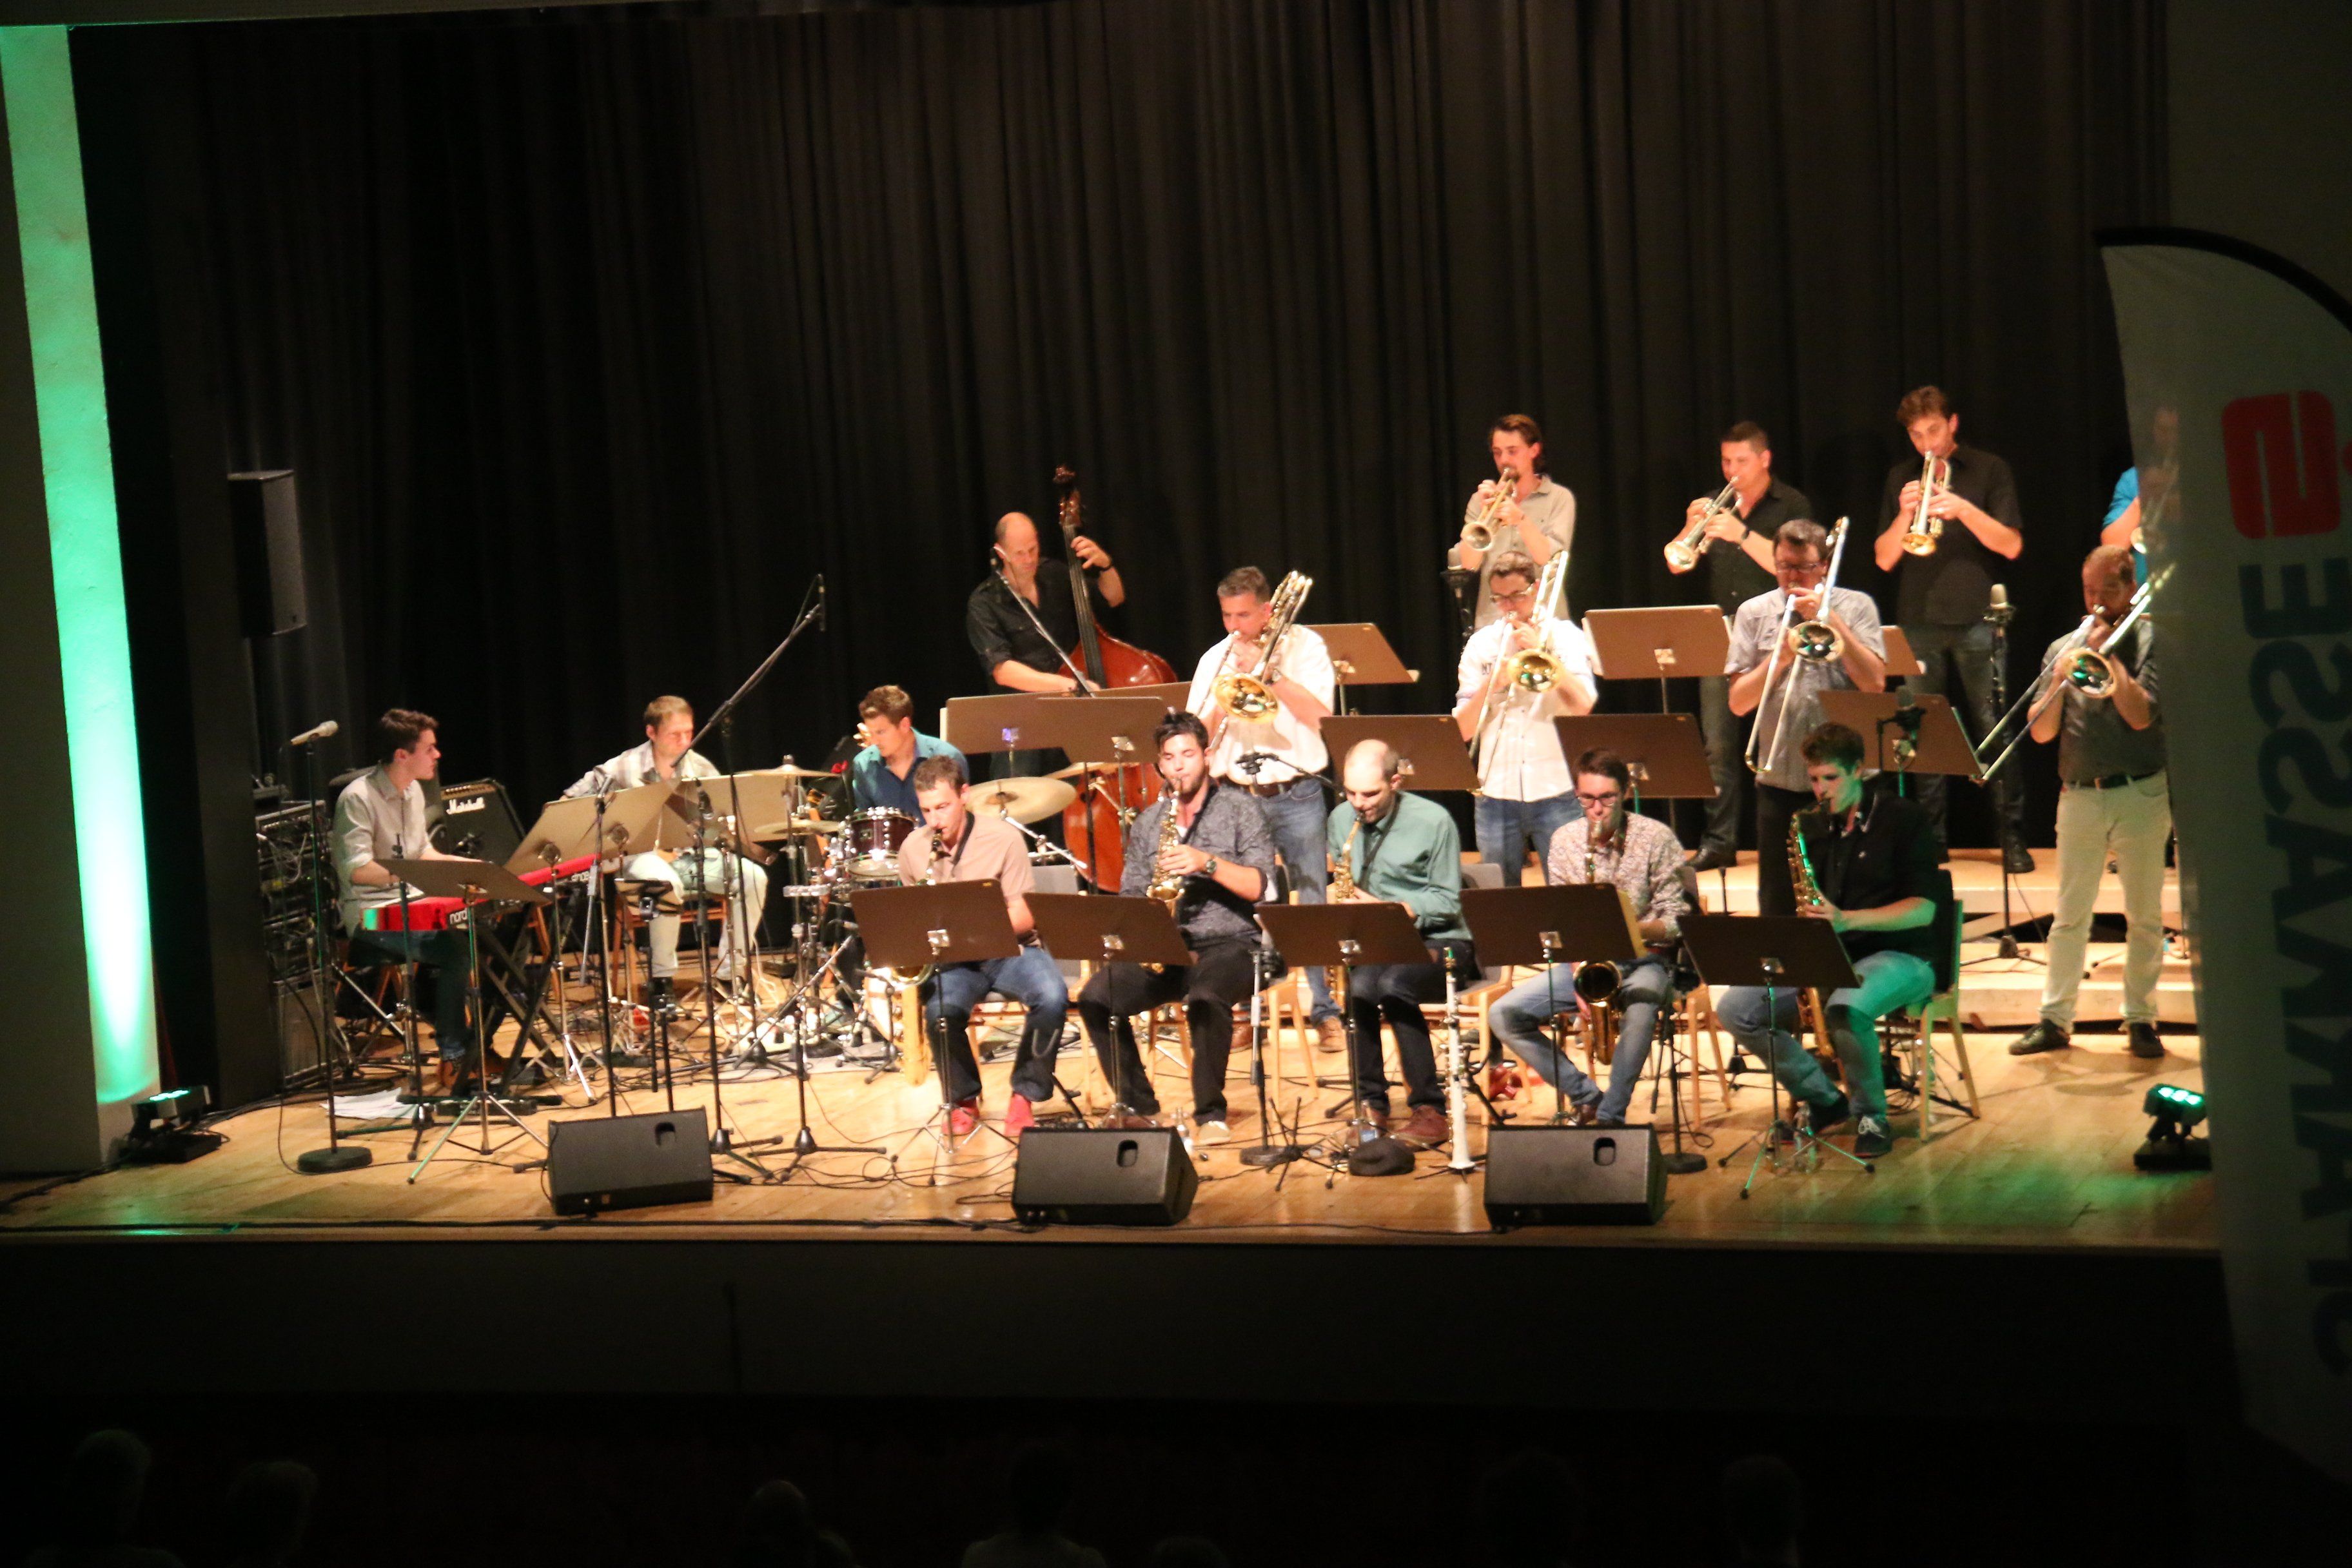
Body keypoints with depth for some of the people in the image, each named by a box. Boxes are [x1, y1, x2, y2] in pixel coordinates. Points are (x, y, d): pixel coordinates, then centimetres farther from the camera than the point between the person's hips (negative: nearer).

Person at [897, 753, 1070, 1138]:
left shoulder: (1004, 838, -10)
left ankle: (1025, 1094, -9)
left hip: (1008, 949, -1)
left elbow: (1023, 918, -10)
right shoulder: (913, 849, 0)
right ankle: (963, 1100, -3)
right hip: (953, 959, 1)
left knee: (1053, 997, -32)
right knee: (940, 1012, -32)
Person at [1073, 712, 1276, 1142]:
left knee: (1205, 998, -38)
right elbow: (1130, 894, 14)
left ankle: (1211, 1112, -21)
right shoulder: (1146, 822, 16)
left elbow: (1260, 886, -6)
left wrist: (1207, 863, -21)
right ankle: (1136, 1106, -6)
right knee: (1096, 998, -21)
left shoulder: (1239, 808, 3)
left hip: (1228, 944, -4)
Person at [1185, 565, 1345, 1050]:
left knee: (1313, 904, -4)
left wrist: (1267, 669, -12)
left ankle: (1326, 1013, 2)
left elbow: (1318, 712, -10)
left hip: (1296, 795, -2)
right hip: (1236, 796, 2)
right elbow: (1199, 737, 5)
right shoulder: (1215, 660, 10)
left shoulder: (1303, 646, 3)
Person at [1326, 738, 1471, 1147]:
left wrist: (1390, 909, -23)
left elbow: (1447, 902, -9)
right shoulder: (1340, 820, 8)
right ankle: (1371, 1106, -19)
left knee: (1393, 985, -35)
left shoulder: (1433, 821, -9)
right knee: (1358, 985, -31)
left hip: (1435, 941, -4)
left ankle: (1429, 1110, -26)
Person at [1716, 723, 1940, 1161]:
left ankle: (1872, 1118, -15)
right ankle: (1825, 1101, -2)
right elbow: (1794, 910, 17)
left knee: (1845, 1009, -40)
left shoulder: (1905, 819, -5)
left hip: (1897, 956, -6)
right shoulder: (1813, 828, 13)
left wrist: (1847, 920, -25)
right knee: (1735, 1009, -15)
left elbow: (1923, 909, -13)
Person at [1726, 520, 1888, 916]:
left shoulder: (1856, 606, 3)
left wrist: (1829, 619, -11)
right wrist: (1779, 659, -12)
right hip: (1779, 783, 2)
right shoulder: (1754, 613, 7)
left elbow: (1875, 683, -9)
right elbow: (1738, 702, 3)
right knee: (1777, 909, 7)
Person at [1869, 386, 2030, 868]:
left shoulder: (1988, 470, 5)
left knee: (1993, 729, -5)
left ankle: (2012, 837, -2)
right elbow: (1884, 558, 8)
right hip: (1919, 623, 3)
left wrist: (1963, 509, -17)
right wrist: (1903, 515, -10)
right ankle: (1929, 837, 8)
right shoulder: (1901, 478, 12)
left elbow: (2011, 546, -4)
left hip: (1976, 618, -3)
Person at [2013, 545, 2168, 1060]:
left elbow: (2141, 715, -13)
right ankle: (2055, 1019, 10)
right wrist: (2058, 686, -12)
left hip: (2140, 796, -3)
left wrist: (2107, 653, -10)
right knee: (2070, 916, 5)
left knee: (2144, 916, 3)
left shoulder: (2150, 640, 0)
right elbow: (2042, 733, 5)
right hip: (2079, 798, 3)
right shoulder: (2064, 648, 10)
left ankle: (2140, 1018, 11)